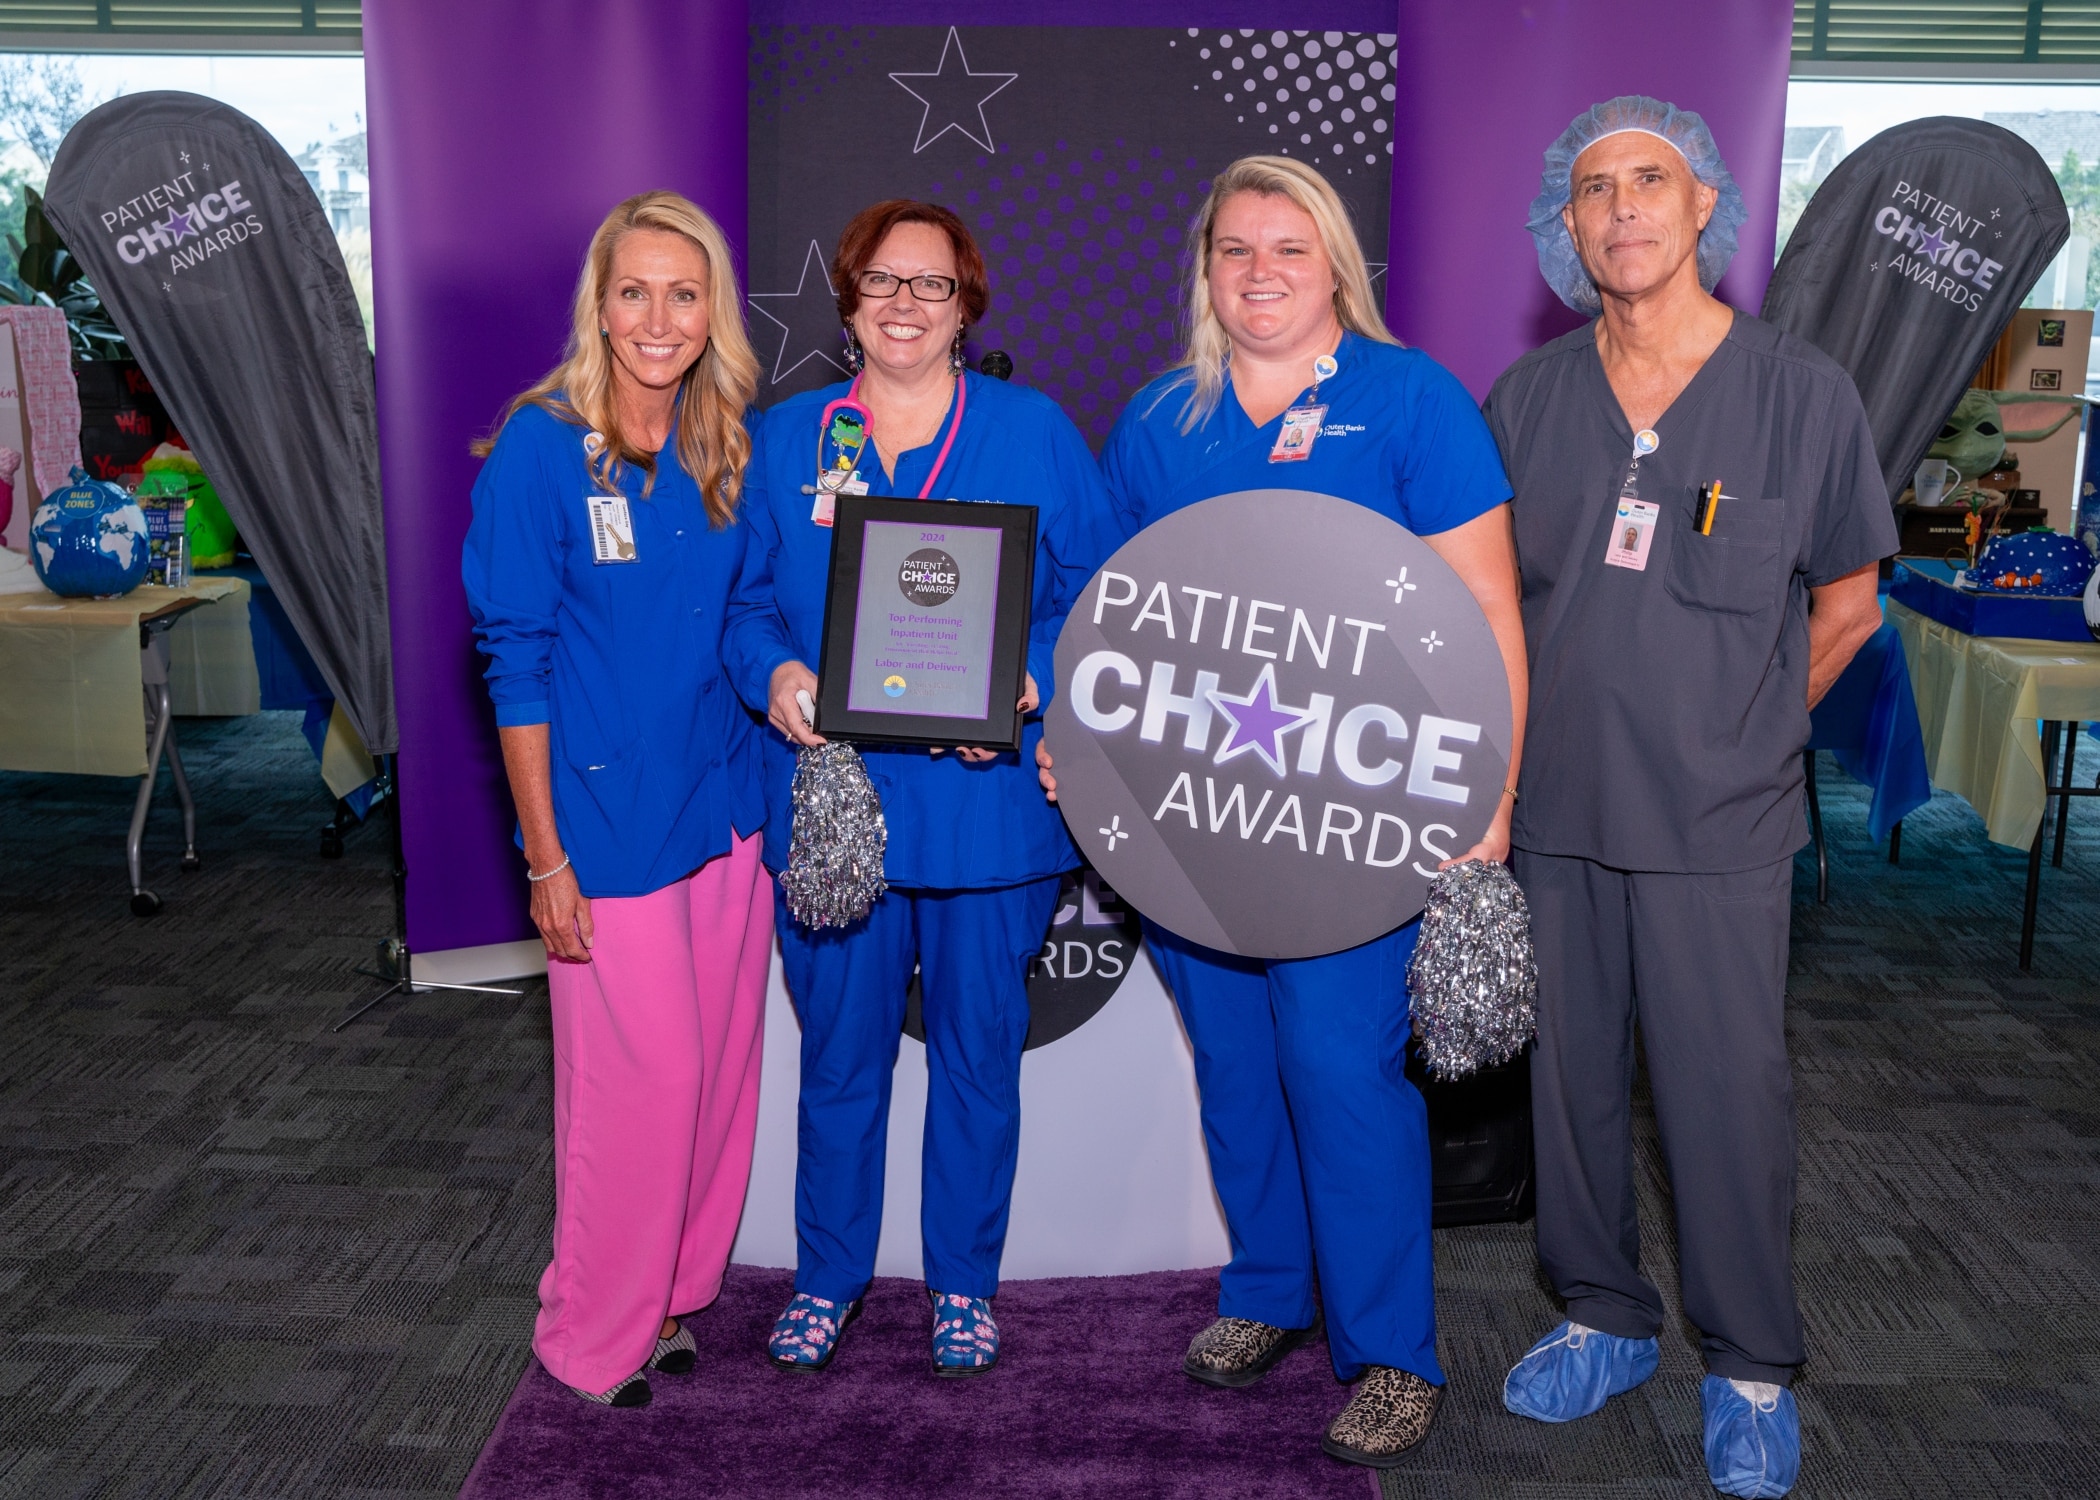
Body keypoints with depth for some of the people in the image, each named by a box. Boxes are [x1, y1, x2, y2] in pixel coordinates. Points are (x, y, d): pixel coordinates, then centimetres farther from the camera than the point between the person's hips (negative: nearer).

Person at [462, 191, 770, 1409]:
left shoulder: (727, 450, 4)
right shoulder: (541, 447, -11)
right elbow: (516, 661, -11)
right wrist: (547, 858, -12)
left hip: (729, 806, 5)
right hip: (610, 820, -5)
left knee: (722, 1068, 13)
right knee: (641, 1081, 3)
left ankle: (675, 1294, 35)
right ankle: (594, 1339, 25)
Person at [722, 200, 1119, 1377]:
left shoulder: (1036, 433, 1)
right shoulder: (785, 439, 7)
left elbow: (1100, 597, 0)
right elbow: (746, 603, 11)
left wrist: (1026, 685, -17)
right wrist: (774, 676, -10)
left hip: (989, 804, -1)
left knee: (979, 1052, 11)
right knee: (839, 1053, 12)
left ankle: (966, 1282, 31)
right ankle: (829, 1276, 32)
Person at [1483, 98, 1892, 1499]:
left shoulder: (1803, 392, -4)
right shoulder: (1526, 399, 2)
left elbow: (1846, 606, 6)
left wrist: (1730, 736, 8)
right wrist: (1584, 728, 8)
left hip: (1718, 826, -3)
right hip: (1553, 810, 3)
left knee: (1729, 1094, 5)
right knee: (1573, 1077, 13)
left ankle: (1753, 1367, 26)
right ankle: (1604, 1318, 34)